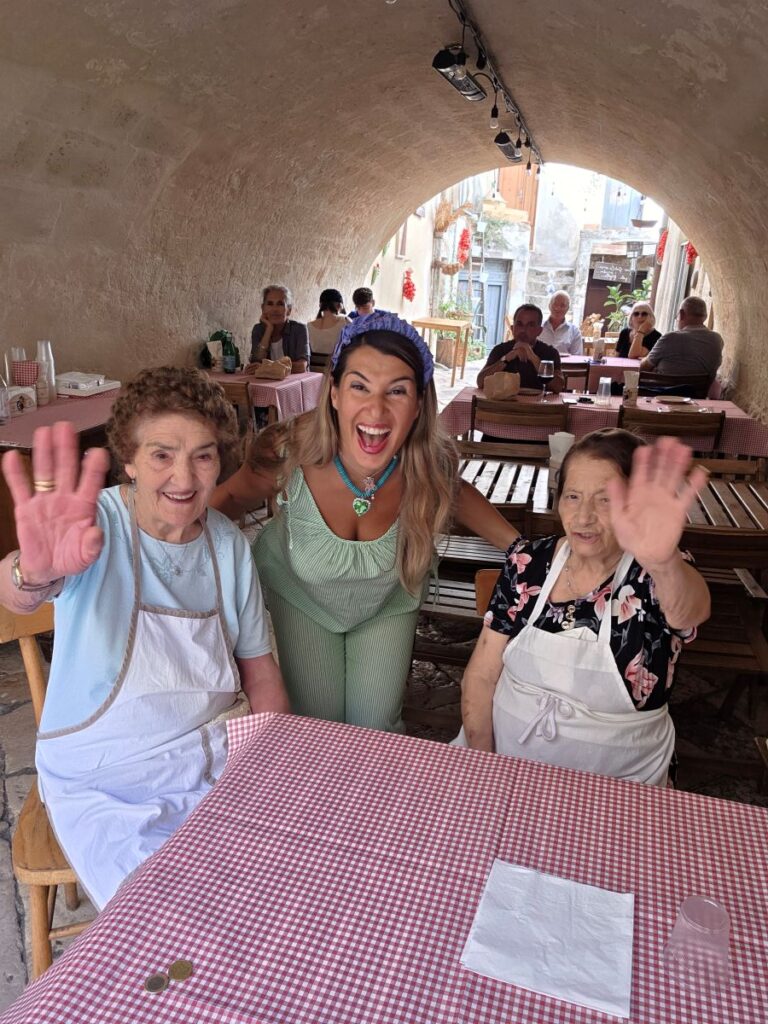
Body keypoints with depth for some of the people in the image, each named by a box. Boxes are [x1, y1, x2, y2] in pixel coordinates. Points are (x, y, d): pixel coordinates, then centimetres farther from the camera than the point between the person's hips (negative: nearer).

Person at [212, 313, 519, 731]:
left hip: (389, 601, 1)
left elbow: (457, 494, -4)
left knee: (376, 726, 8)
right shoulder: (290, 455, -36)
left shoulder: (433, 465, -31)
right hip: (300, 592, -1)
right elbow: (231, 498, -12)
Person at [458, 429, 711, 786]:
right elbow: (481, 677, -2)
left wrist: (661, 560, -57)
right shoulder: (527, 562, -6)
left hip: (612, 788, -1)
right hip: (505, 760, 1)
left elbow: (691, 611, -37)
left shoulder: (651, 580, -13)